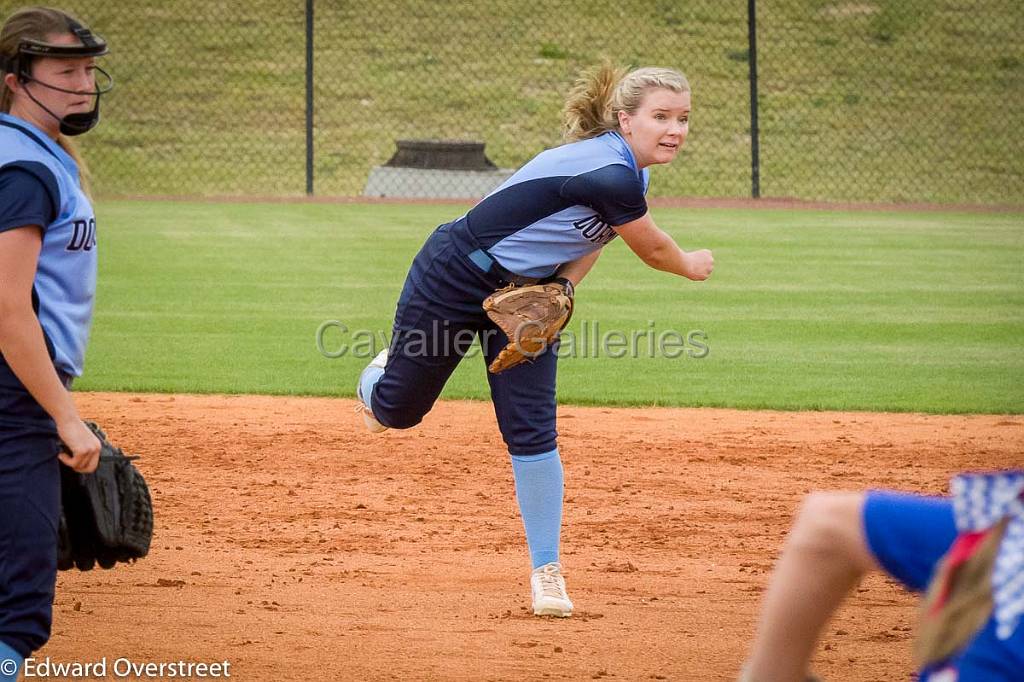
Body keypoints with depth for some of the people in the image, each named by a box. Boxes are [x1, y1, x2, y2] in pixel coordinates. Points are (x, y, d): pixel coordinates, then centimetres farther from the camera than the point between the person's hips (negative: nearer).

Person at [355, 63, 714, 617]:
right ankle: (378, 381, 49)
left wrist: (561, 287, -12)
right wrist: (691, 266, 4)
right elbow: (652, 250, -17)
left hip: (526, 291, 7)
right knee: (398, 411, 11)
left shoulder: (624, 170, -4)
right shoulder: (614, 179, -32)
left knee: (531, 429, -4)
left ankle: (546, 571, 4)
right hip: (454, 277, -7)